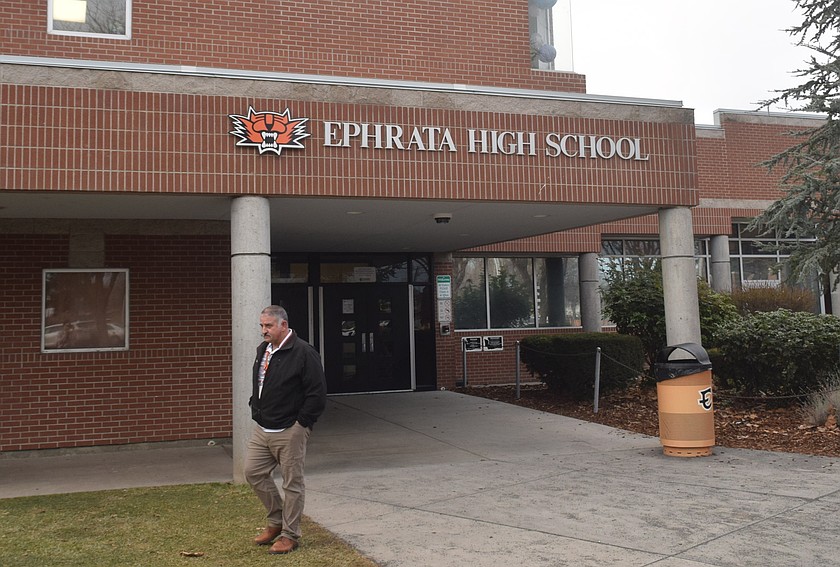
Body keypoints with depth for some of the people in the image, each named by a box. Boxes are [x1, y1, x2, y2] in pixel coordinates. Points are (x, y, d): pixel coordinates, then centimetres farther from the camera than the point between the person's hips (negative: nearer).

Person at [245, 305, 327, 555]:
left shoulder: (303, 353, -16)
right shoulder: (262, 350, 10)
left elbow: (317, 393, -17)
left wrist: (301, 422, -15)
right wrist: (255, 408, 14)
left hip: (289, 431, -8)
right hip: (261, 430, 8)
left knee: (292, 483, 2)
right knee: (254, 473, 10)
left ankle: (290, 535, 15)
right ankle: (277, 520, 28)